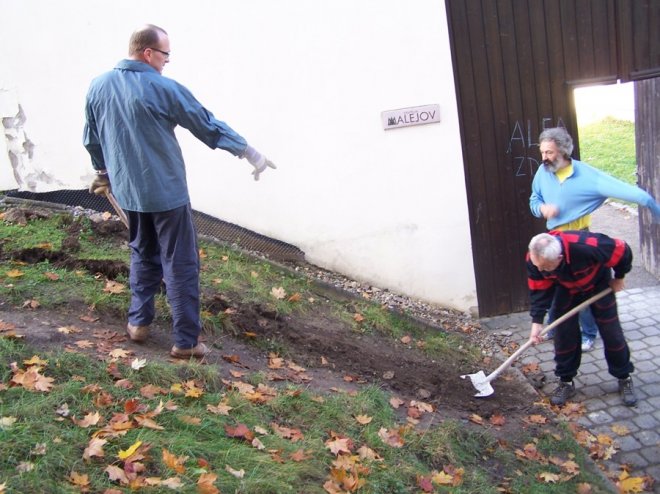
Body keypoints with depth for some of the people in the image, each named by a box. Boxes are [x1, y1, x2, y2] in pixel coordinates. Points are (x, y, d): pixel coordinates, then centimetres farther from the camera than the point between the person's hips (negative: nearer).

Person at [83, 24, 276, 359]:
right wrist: (249, 152, -1)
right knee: (180, 266, 3)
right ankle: (185, 341, 8)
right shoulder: (165, 89, -16)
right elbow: (209, 126, -10)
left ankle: (138, 322, 30)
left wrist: (104, 173, 30)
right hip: (166, 193, -6)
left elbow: (92, 140, 13)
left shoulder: (97, 87, 2)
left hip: (127, 192, 6)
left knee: (142, 254, 24)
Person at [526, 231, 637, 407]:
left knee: (612, 332, 1)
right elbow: (539, 290, -18)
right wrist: (537, 321, -24)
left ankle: (625, 379, 20)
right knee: (564, 334, -3)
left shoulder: (585, 246, -46)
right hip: (567, 289, 2)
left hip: (598, 284, -2)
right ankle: (566, 382, 14)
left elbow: (622, 251, -29)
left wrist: (619, 277, -12)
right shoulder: (535, 259, -32)